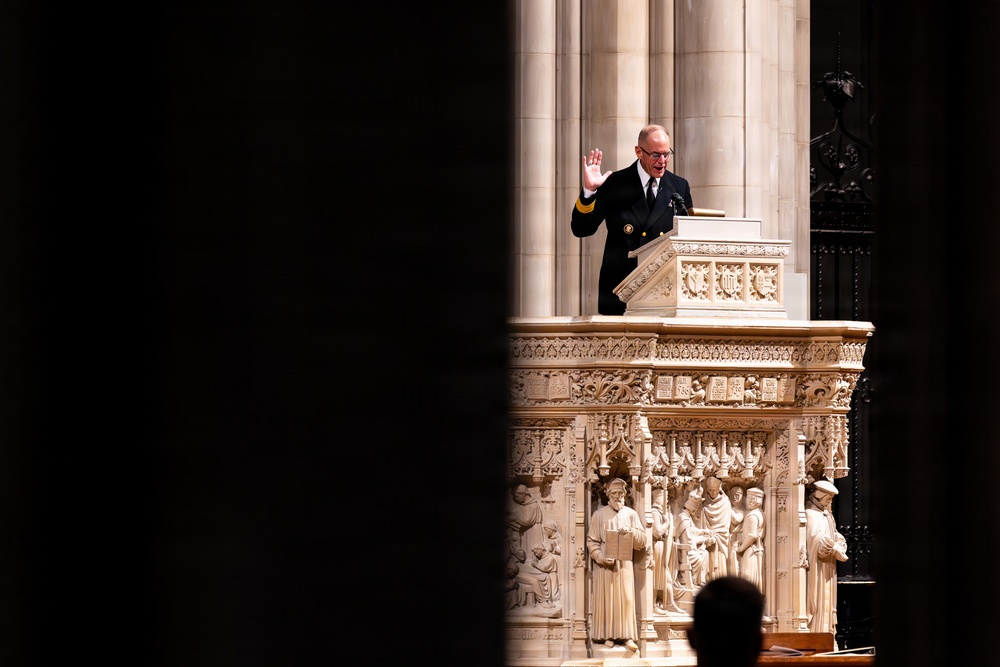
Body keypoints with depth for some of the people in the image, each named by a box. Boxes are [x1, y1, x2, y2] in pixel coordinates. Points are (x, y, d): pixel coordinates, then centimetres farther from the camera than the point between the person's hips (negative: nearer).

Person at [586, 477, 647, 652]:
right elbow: (592, 541, 0)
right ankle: (608, 636, 1)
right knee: (607, 599, -2)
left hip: (625, 564, 1)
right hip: (605, 564, -1)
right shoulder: (599, 514, 3)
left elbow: (642, 540, 6)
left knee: (626, 598, -3)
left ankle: (627, 636, -3)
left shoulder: (631, 514, 9)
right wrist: (602, 558, -15)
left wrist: (631, 533, -15)